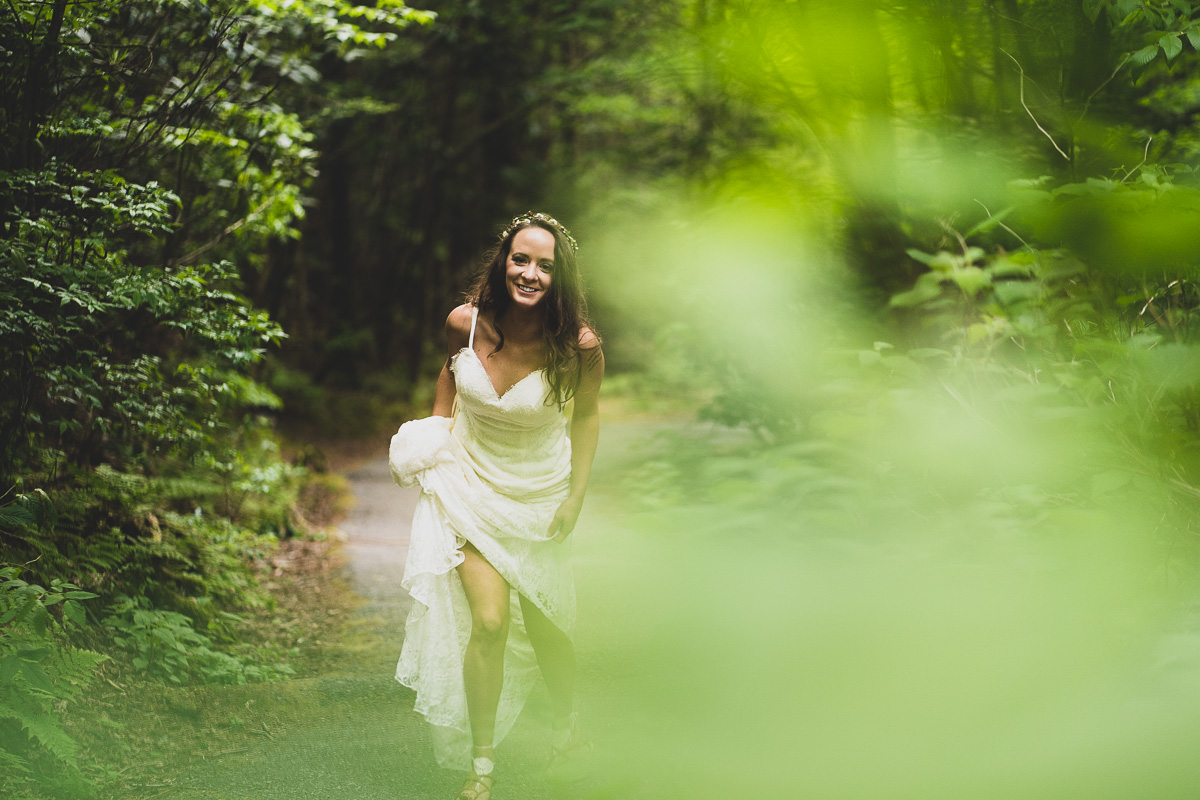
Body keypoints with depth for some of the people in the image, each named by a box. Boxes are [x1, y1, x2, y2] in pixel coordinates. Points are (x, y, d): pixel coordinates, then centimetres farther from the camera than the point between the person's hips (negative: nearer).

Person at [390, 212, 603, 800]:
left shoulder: (579, 346, -21)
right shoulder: (465, 323, -16)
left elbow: (586, 414, -2)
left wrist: (576, 497, -2)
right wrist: (434, 432, 7)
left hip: (540, 496, 0)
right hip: (471, 486, 0)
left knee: (546, 627, 12)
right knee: (489, 623, -12)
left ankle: (565, 729, 43)